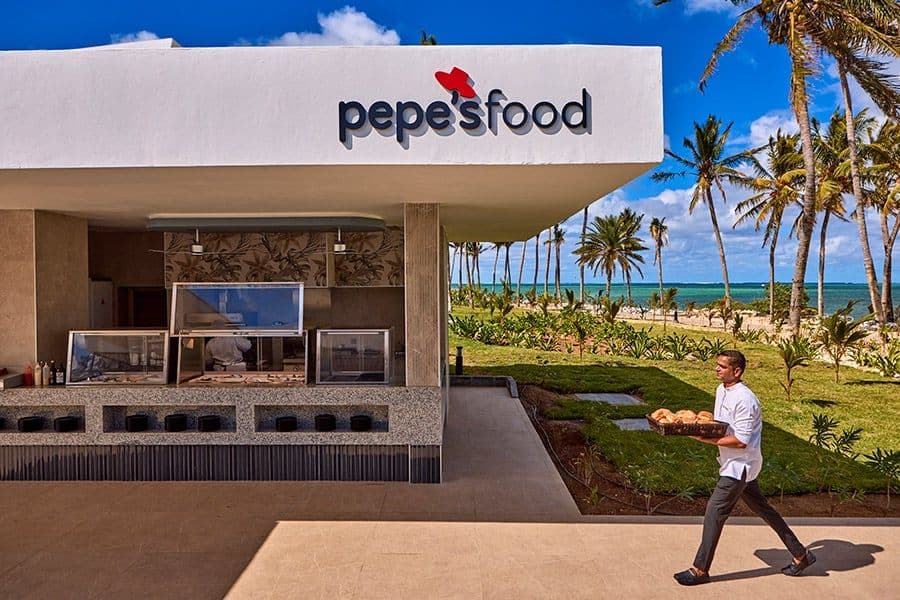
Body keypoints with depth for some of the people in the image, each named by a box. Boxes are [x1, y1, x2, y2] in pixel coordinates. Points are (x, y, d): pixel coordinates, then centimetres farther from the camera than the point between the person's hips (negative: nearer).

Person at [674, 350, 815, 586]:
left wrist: (707, 440, -27)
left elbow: (741, 441, -25)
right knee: (762, 509, 19)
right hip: (733, 463, 10)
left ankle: (700, 570, 3)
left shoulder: (745, 400, -23)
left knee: (715, 511, -7)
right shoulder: (721, 391, 6)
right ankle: (800, 555, 34)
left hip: (740, 465, -10)